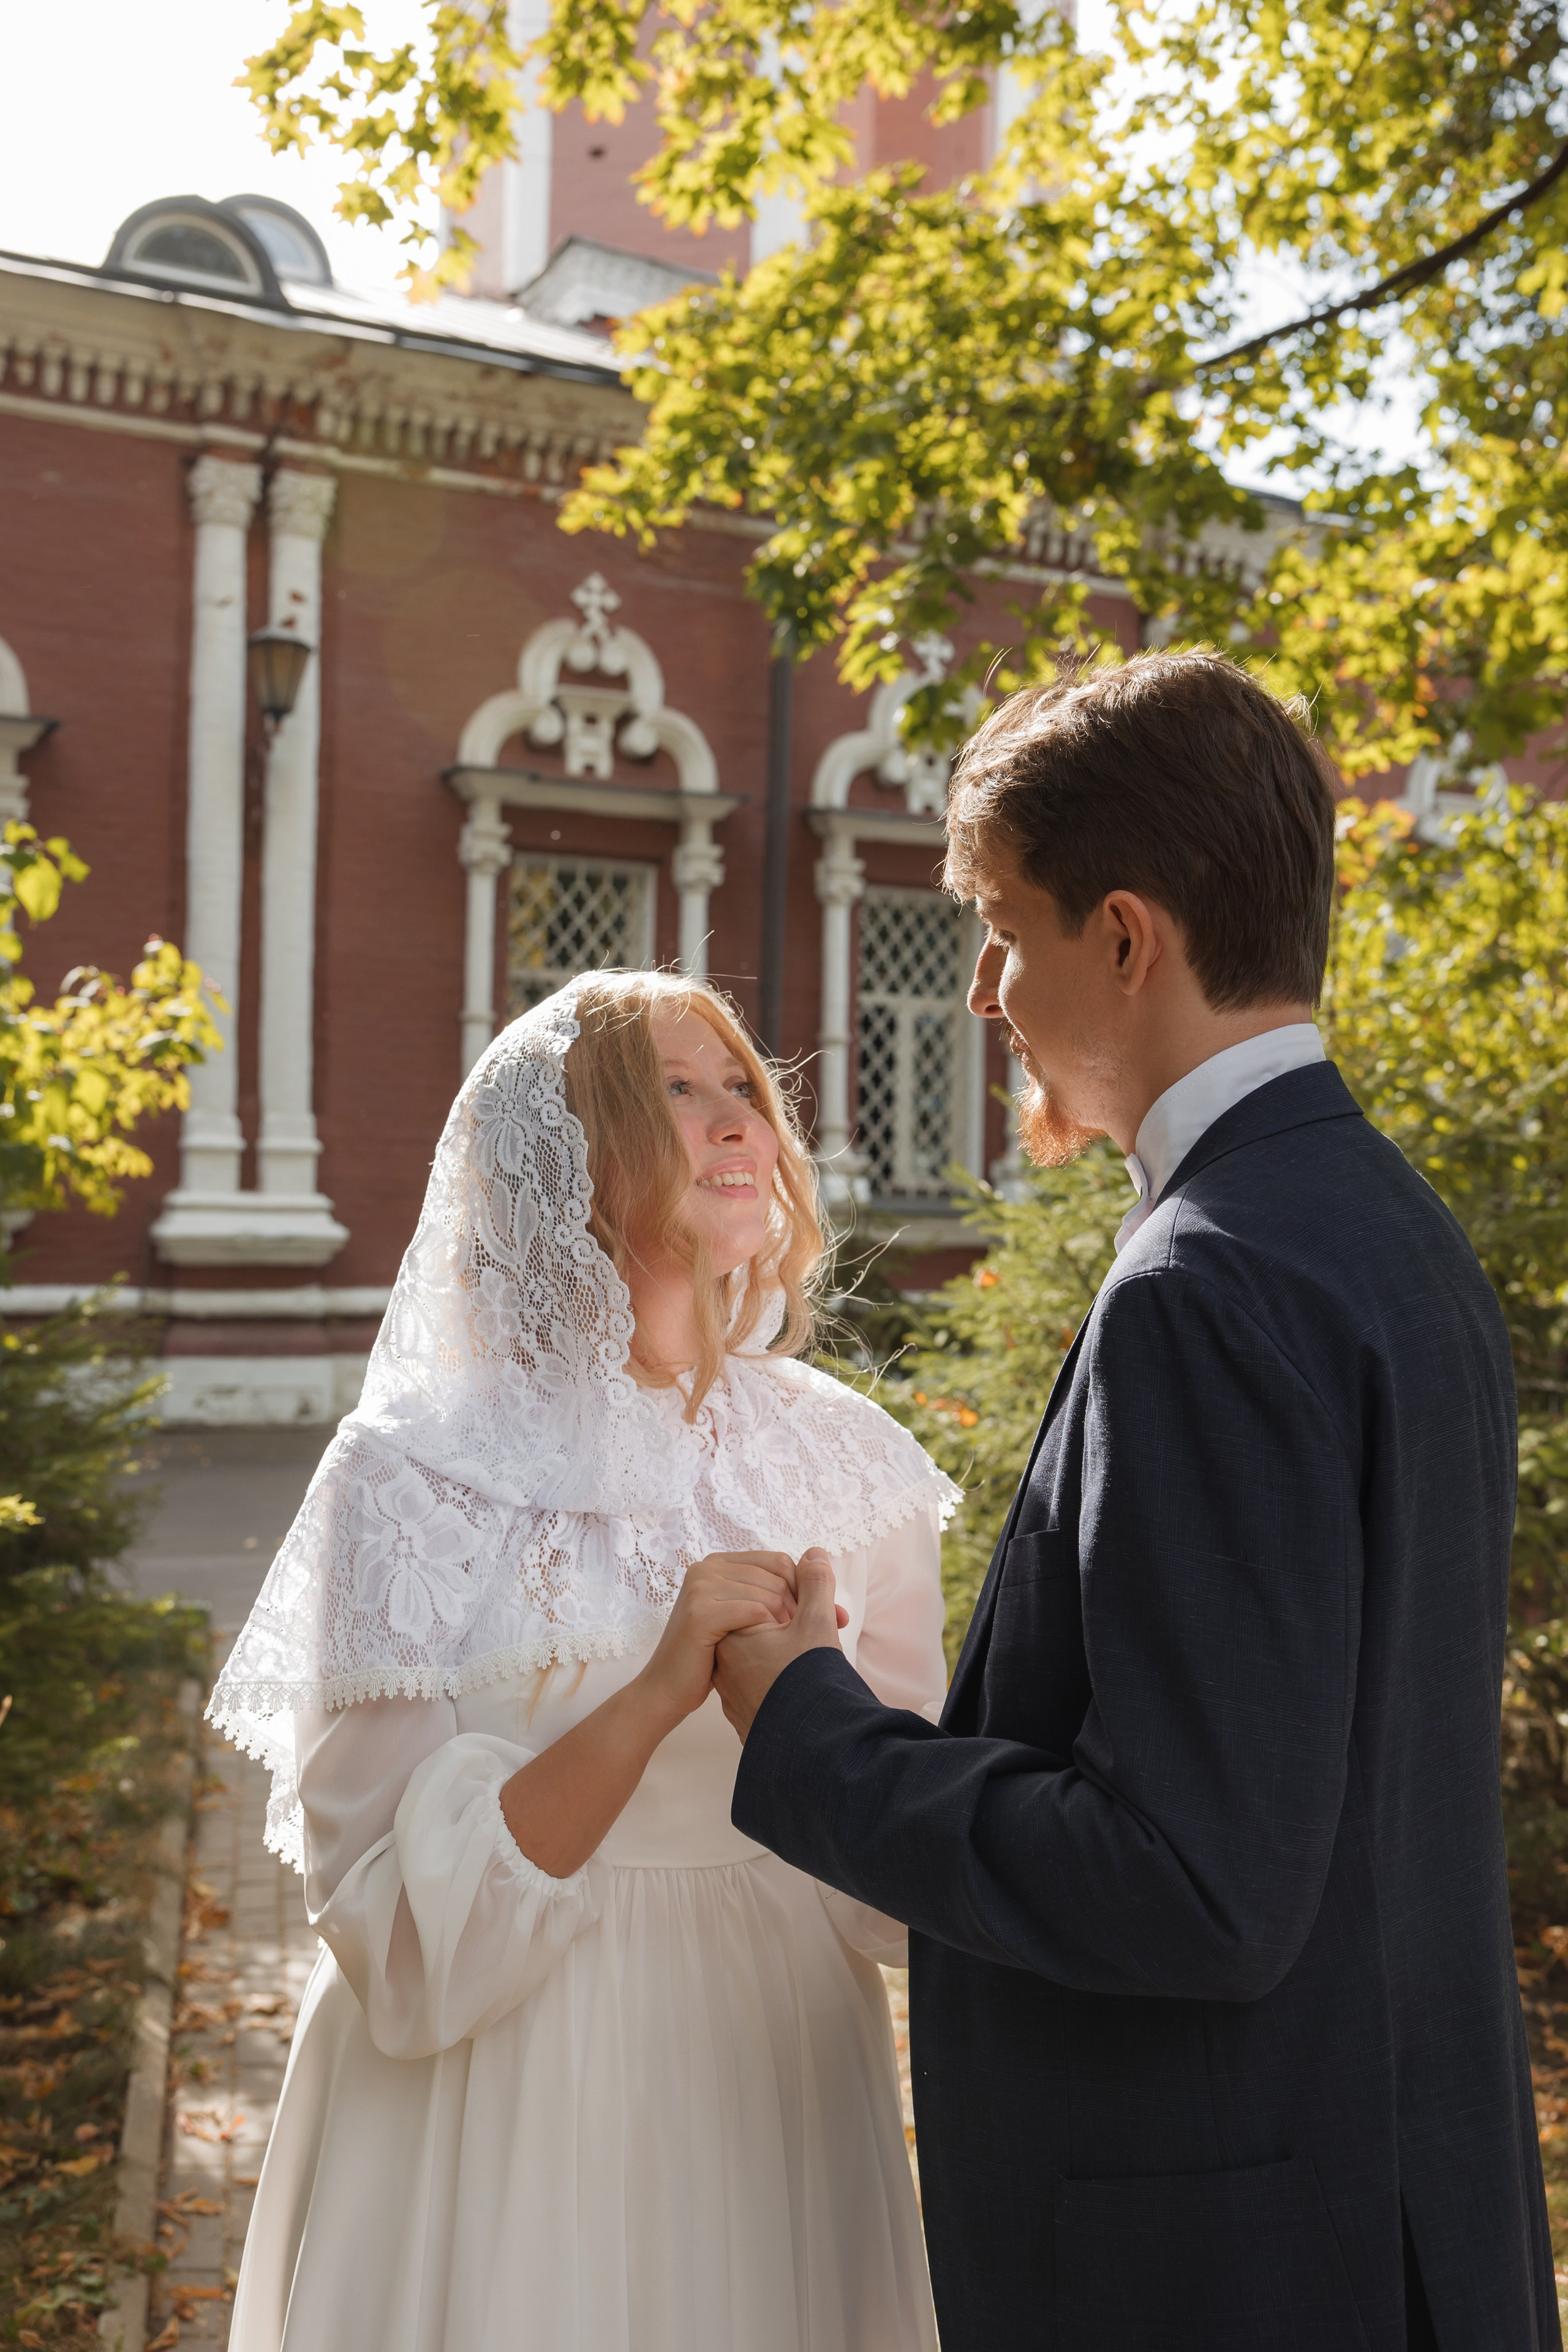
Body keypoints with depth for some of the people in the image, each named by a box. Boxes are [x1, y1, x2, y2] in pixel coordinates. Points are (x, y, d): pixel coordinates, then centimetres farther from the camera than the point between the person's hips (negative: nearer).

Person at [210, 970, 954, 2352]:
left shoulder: (842, 1458, -2)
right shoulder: (412, 1473, -12)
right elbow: (399, 1914, -15)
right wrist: (655, 1696, -26)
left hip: (779, 2077, 3)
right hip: (509, 2110, -3)